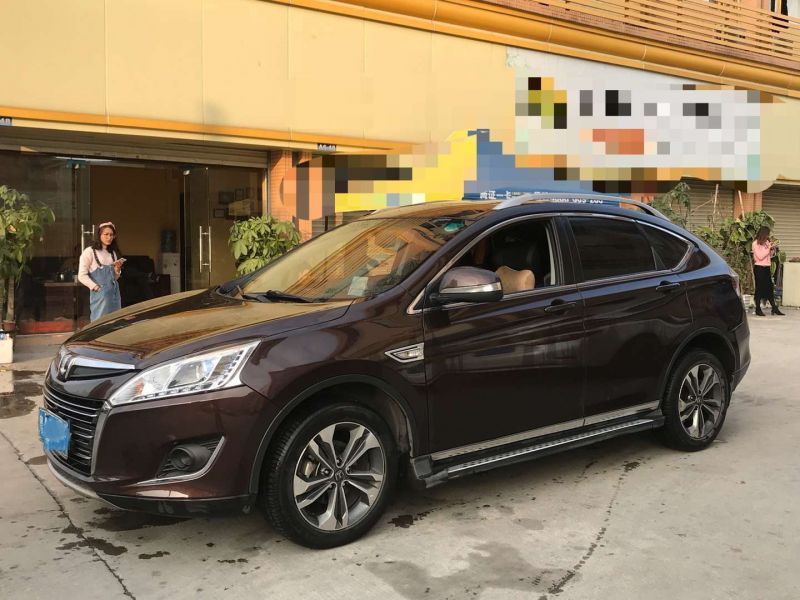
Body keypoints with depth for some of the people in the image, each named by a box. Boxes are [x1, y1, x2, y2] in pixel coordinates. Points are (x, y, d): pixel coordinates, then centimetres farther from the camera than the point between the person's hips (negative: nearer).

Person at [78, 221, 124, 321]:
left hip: (114, 293, 6)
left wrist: (117, 269, 1)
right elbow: (82, 276, -6)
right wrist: (96, 287, -14)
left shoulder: (113, 253, 15)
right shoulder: (89, 251, -3)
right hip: (100, 294, -6)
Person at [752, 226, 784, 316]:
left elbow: (770, 255, 17)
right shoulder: (756, 243, -9)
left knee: (769, 288, 8)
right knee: (759, 288, -1)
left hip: (766, 268, 6)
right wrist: (768, 248, -12)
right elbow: (760, 256, -16)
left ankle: (774, 308, 12)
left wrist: (772, 249, -1)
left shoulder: (766, 242, 10)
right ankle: (758, 309, 5)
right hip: (759, 268, -6)